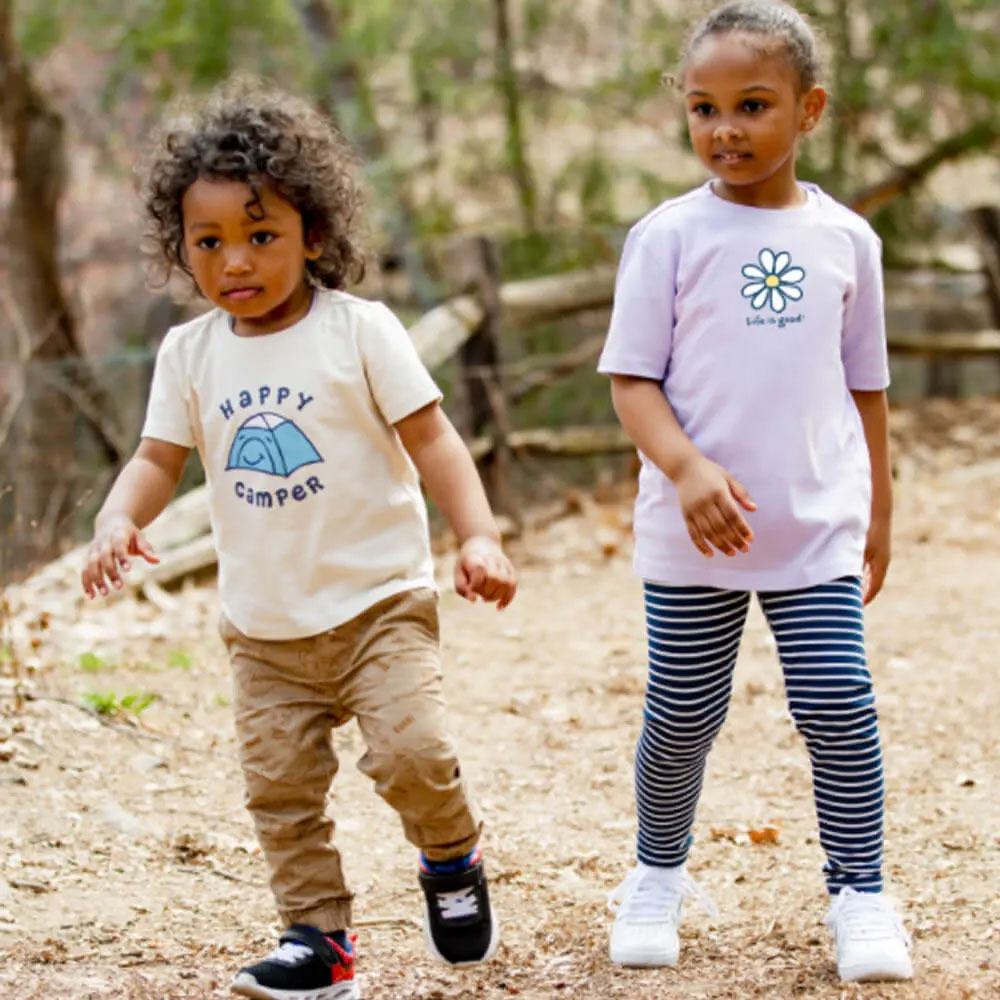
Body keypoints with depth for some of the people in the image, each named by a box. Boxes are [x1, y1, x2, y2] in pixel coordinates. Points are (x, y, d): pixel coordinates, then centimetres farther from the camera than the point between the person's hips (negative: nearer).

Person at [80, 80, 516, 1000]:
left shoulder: (360, 330, -7)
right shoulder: (190, 354, 3)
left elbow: (431, 439, -8)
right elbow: (159, 458, 5)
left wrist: (479, 536, -20)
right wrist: (119, 521, -16)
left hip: (379, 602, -4)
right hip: (265, 627, 4)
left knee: (410, 753, -17)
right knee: (279, 787, 2)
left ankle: (454, 861, 12)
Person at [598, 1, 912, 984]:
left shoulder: (843, 239, 4)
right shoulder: (669, 236, -4)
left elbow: (864, 385, 13)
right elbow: (631, 381, -7)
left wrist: (878, 513, 16)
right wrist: (688, 468, -23)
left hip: (818, 531, 1)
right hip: (692, 534, -1)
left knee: (840, 706, -5)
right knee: (682, 717, 8)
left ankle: (859, 893, 10)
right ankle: (658, 875, 29)